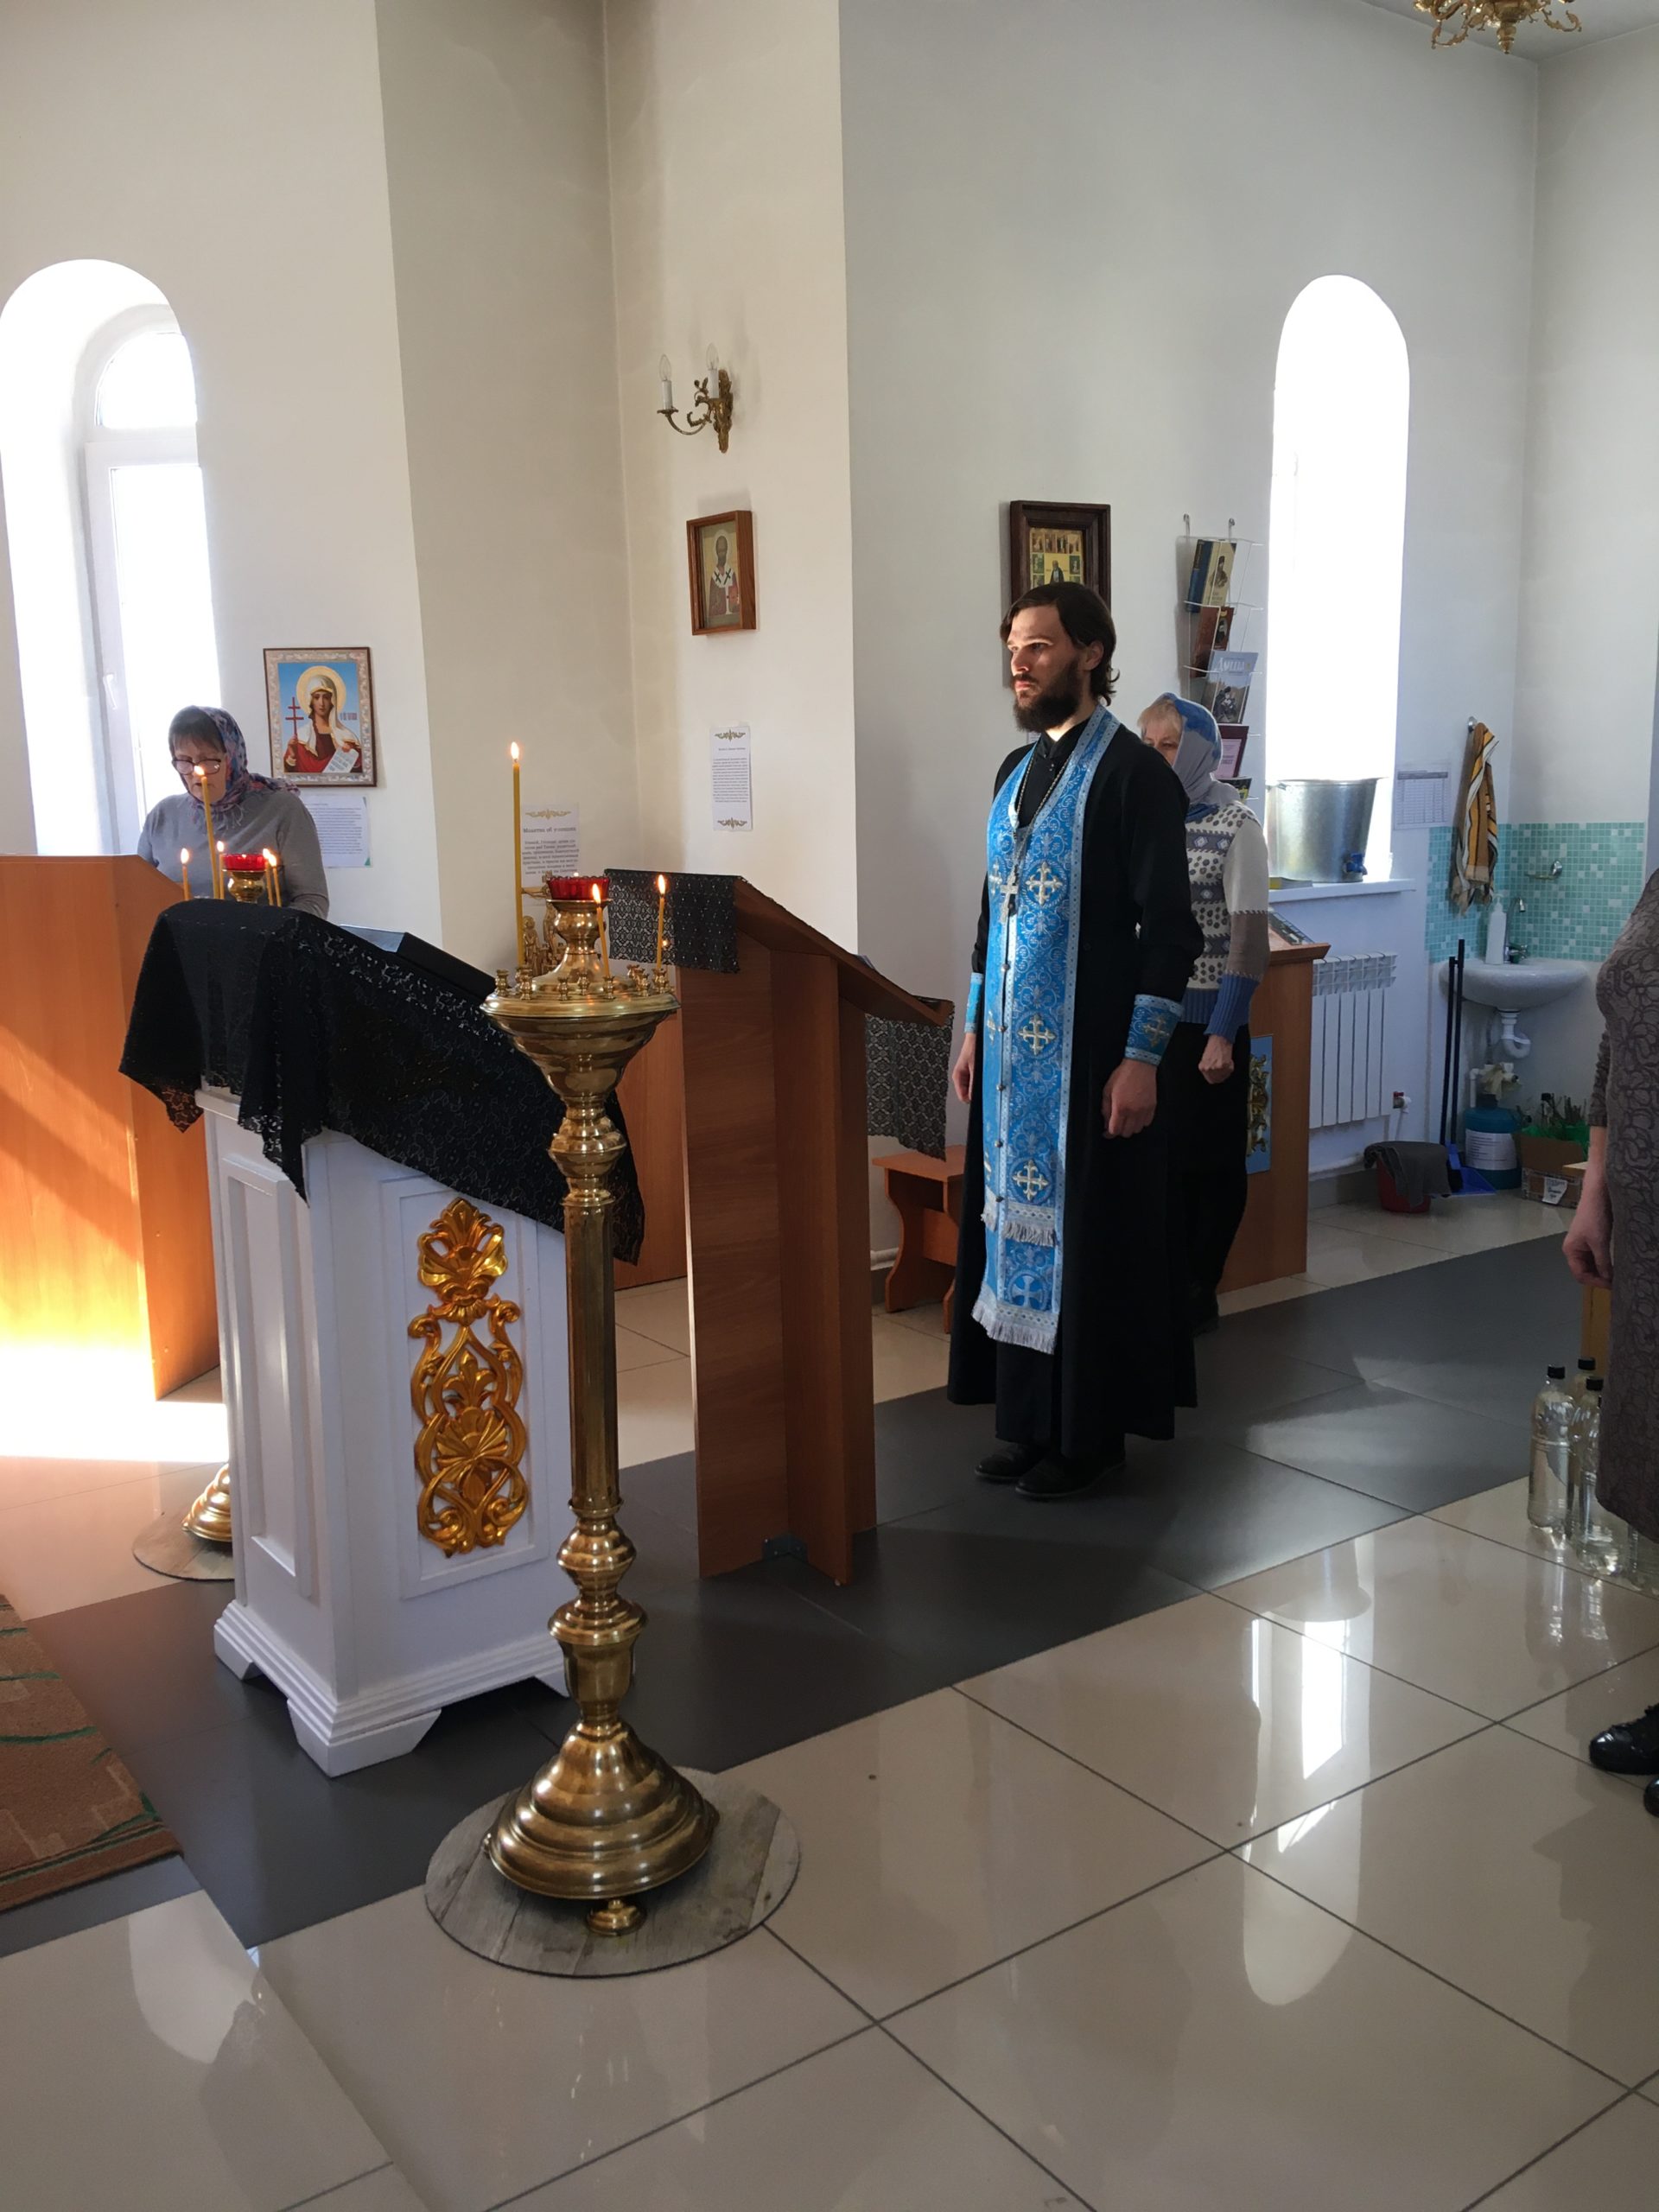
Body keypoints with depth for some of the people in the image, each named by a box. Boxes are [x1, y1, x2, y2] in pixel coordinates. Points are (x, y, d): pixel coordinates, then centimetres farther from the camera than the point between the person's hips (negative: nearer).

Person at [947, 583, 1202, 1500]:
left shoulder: (1133, 772, -10)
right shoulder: (1017, 770, 13)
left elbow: (1168, 928, -13)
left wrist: (1141, 1058, -17)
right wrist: (974, 1030, 16)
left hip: (1089, 1048, -7)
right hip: (1011, 1046, 7)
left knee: (1088, 1225, 0)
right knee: (1015, 1217, 10)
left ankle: (1089, 1430, 13)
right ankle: (1029, 1416, 22)